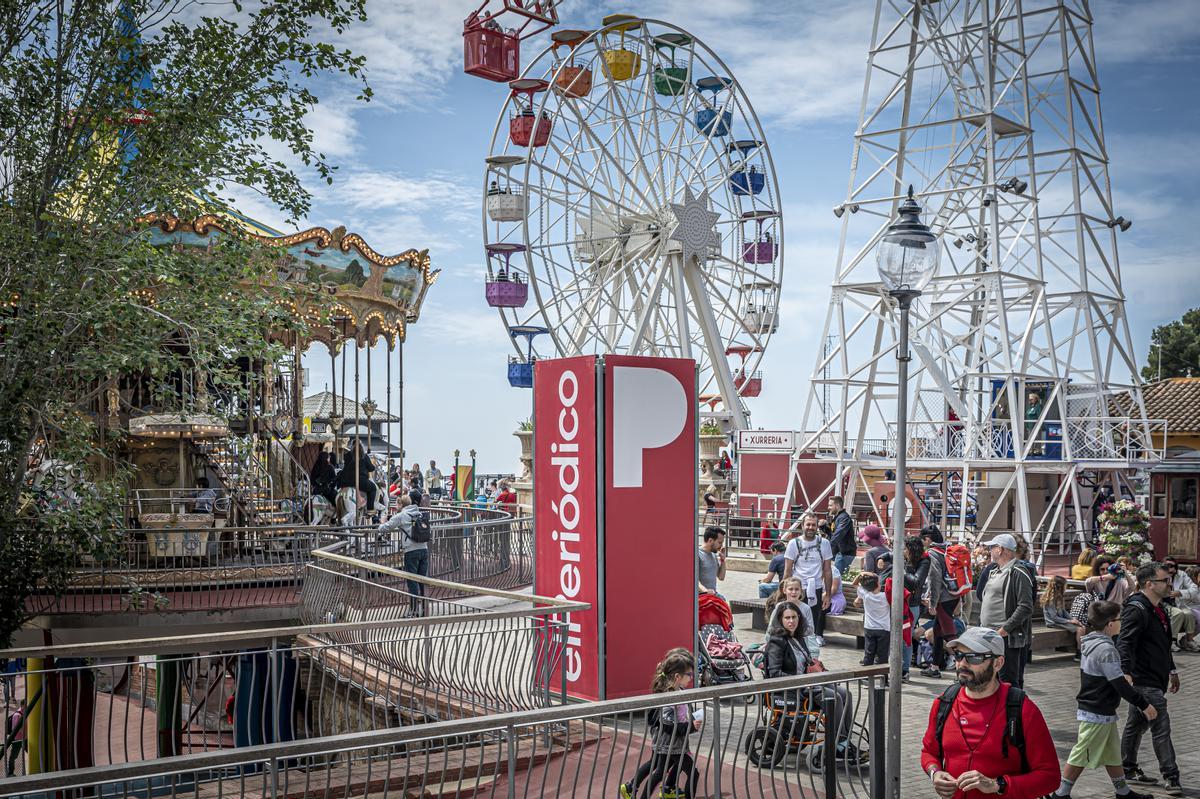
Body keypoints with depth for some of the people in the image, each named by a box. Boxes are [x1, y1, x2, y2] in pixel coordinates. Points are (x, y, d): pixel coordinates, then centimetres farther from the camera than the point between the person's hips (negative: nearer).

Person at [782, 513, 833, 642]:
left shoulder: (824, 543, 4)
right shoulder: (794, 543, 1)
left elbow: (827, 571, 7)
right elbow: (787, 570, 3)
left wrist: (828, 594, 3)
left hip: (816, 589, 1)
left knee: (814, 619, 0)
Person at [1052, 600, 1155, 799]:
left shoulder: (1091, 643, 7)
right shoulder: (1106, 649, -23)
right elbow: (1120, 684, -22)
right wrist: (1144, 704, -13)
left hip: (1104, 712, 9)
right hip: (1097, 714, -9)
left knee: (1113, 752, 19)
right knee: (1082, 755, -1)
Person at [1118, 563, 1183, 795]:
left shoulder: (1158, 609, 15)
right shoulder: (1136, 609, -18)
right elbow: (1124, 643, -27)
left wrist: (1171, 670, 32)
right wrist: (1125, 671, -39)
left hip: (1155, 679, 10)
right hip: (1144, 680, -10)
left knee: (1137, 724, 17)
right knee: (1161, 728, -7)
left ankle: (1128, 769, 27)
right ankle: (1171, 777, 0)